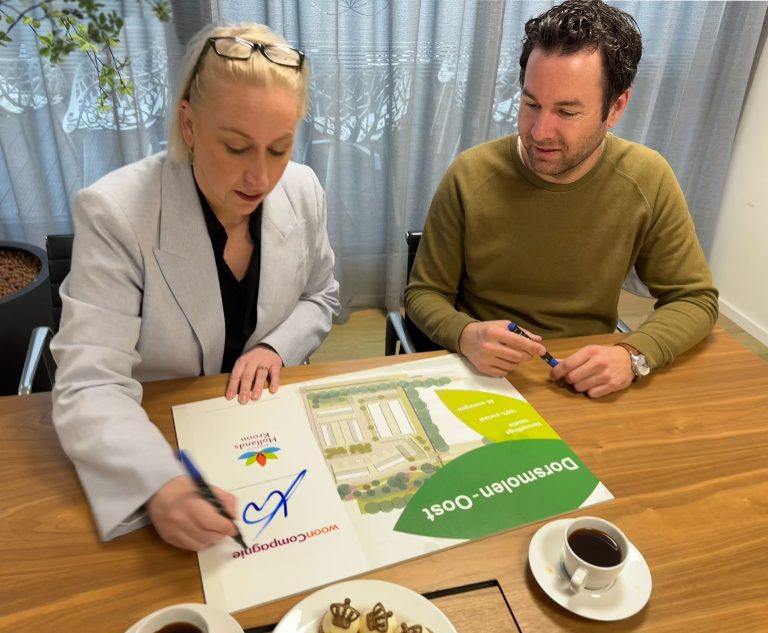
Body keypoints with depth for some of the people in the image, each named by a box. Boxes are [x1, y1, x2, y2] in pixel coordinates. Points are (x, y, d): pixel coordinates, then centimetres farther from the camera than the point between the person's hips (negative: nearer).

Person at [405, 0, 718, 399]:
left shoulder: (648, 181, -10)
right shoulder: (470, 177, -14)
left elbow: (694, 298, -1)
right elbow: (424, 294, -5)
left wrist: (633, 355, -21)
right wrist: (466, 335, -26)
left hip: (591, 386, 2)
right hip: (484, 376, -1)